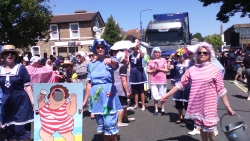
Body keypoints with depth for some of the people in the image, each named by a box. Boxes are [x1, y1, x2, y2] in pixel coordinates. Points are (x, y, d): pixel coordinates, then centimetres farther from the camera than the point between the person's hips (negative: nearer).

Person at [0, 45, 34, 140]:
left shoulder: (21, 68, -5)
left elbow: (27, 86, -6)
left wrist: (32, 101, -11)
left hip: (21, 101, -4)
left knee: (22, 129, -4)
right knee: (9, 130, 14)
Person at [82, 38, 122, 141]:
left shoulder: (111, 61, -3)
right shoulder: (91, 65, 7)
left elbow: (115, 64, -29)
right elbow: (89, 84, 9)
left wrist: (110, 60, -52)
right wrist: (85, 100, 9)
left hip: (108, 95, -4)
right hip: (96, 96, 4)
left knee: (109, 123, -5)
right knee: (101, 124, 13)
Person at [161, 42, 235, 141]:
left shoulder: (215, 69, -5)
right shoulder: (192, 69, 2)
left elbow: (221, 90, -4)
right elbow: (181, 84, 6)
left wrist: (227, 106, -6)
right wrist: (167, 94, 5)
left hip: (209, 106, -3)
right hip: (197, 105, 3)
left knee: (209, 130, 4)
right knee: (201, 129, 16)